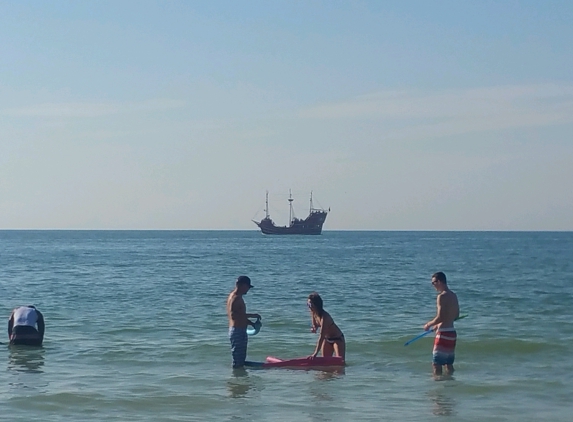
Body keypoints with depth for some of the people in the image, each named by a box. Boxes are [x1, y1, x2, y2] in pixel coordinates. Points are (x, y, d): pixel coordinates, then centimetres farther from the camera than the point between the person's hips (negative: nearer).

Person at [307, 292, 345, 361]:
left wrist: (315, 353, -40)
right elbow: (315, 325, 11)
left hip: (337, 339, -8)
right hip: (327, 339, 8)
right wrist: (314, 328, -16)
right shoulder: (313, 313, -9)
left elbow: (321, 337, -37)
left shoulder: (324, 316, -33)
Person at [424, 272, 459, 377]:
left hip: (444, 333, -9)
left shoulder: (442, 296, -16)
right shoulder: (453, 295, 11)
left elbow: (440, 317, -21)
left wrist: (429, 324, -5)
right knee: (449, 363, 14)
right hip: (452, 332, 9)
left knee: (436, 363, -5)